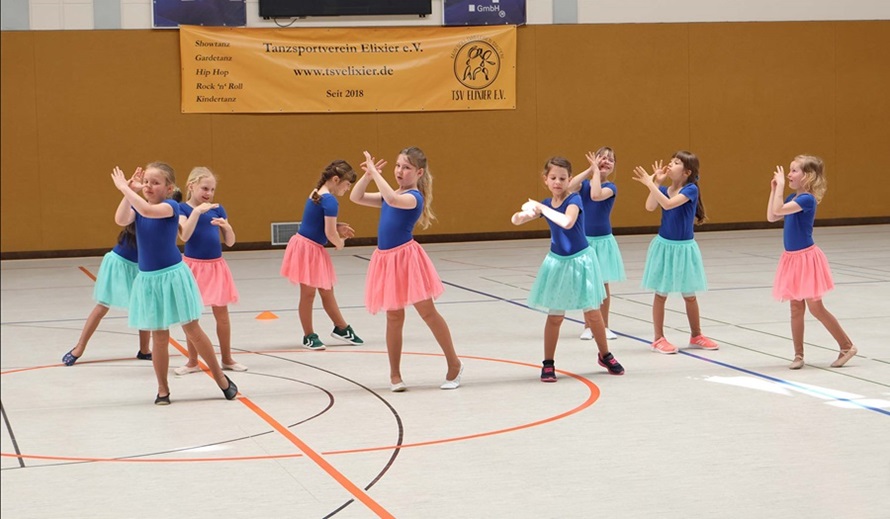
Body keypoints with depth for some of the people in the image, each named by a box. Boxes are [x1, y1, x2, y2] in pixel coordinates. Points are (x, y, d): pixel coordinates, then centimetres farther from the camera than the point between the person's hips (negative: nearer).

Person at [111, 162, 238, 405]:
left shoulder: (171, 206, -11)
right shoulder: (138, 207, 3)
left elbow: (148, 211, -32)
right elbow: (121, 220, -18)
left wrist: (125, 188, -25)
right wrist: (129, 191, -19)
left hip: (173, 275, -4)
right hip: (149, 279, 4)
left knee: (192, 330, 3)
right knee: (159, 337, 9)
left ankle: (221, 378, 16)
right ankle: (162, 389, 18)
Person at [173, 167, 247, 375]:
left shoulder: (217, 209, 4)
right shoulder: (183, 208, -6)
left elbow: (230, 242, 6)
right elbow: (184, 235, -23)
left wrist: (226, 226, -14)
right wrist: (197, 211, -29)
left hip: (216, 266, 3)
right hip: (193, 266, -3)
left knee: (221, 313, 9)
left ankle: (226, 358, 21)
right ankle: (193, 361, 16)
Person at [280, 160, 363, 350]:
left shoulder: (316, 194, 10)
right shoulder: (330, 201, -19)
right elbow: (330, 233, -21)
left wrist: (338, 228, 7)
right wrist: (340, 243, -1)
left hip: (314, 250, 10)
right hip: (309, 248, -10)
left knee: (327, 291, 18)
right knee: (308, 293, 2)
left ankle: (341, 328, 28)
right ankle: (309, 336, 12)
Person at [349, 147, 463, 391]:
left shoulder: (414, 197, -10)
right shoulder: (391, 196, 14)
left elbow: (392, 199, -31)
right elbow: (356, 197, 14)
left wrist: (375, 172, -25)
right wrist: (367, 175, -1)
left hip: (407, 257, -7)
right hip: (387, 260, 7)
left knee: (427, 312, -1)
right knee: (394, 318, 11)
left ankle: (454, 364, 11)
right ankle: (395, 375, 16)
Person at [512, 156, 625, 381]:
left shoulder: (574, 199, -15)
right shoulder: (546, 204, 1)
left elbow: (567, 222, -36)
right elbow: (515, 221, 1)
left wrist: (540, 208, -31)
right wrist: (524, 212, -22)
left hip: (579, 261, -3)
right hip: (558, 262, 4)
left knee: (592, 313, 7)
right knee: (555, 316, 5)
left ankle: (605, 356, 27)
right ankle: (548, 364, 13)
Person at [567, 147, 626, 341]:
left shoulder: (610, 187, -7)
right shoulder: (584, 184, 1)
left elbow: (596, 195, -28)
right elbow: (569, 186, -21)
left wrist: (597, 171, -18)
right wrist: (591, 169, -17)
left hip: (603, 241, -2)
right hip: (584, 240, 2)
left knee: (603, 285, 5)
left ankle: (604, 326, 16)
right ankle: (588, 326, 17)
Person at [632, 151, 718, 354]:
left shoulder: (691, 189, -12)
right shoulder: (663, 190, 0)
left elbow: (669, 204, -27)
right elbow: (650, 207, -18)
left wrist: (650, 183, -27)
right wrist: (657, 182, -15)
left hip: (684, 248, -2)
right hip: (664, 246, 2)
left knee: (689, 295, 11)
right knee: (661, 294, 5)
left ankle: (696, 336, 26)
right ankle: (659, 338, 14)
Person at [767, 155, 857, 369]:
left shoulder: (807, 199, -19)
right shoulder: (794, 198, 8)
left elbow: (778, 211, -28)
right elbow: (771, 217, 11)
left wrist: (781, 185, -21)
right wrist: (774, 189, 8)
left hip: (806, 257, -8)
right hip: (792, 258, 8)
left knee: (815, 307, -1)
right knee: (796, 308, 9)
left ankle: (847, 346, 11)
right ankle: (798, 355, 14)